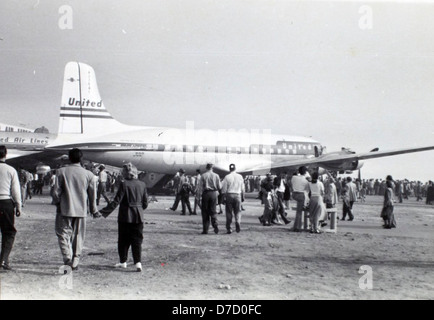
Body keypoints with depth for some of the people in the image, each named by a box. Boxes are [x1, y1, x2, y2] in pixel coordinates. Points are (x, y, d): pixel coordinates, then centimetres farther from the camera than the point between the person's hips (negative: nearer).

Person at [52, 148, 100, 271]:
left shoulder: (61, 171, -5)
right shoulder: (88, 174, -1)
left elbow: (56, 191, -4)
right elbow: (92, 194, 4)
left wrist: (58, 203, 15)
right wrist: (94, 210, 16)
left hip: (65, 210, -2)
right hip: (81, 210, 2)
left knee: (63, 234, 6)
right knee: (78, 236, 11)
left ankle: (67, 257, -13)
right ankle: (75, 262, 14)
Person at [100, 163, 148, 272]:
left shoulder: (124, 184, -12)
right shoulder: (142, 184, 1)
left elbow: (116, 201, -15)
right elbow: (145, 203, 6)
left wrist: (104, 211, -9)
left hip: (126, 216, -3)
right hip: (138, 216, 3)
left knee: (123, 240, 11)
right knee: (137, 240, 6)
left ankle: (123, 261, 21)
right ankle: (138, 262, -4)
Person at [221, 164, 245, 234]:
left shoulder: (227, 177, -5)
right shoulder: (240, 176, 3)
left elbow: (224, 189, -5)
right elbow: (243, 188, 7)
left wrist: (223, 198, 0)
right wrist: (242, 196, 16)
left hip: (229, 195, -1)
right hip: (237, 195, 2)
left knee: (229, 212, 5)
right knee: (237, 212, 11)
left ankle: (229, 228, 6)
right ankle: (238, 223, -14)